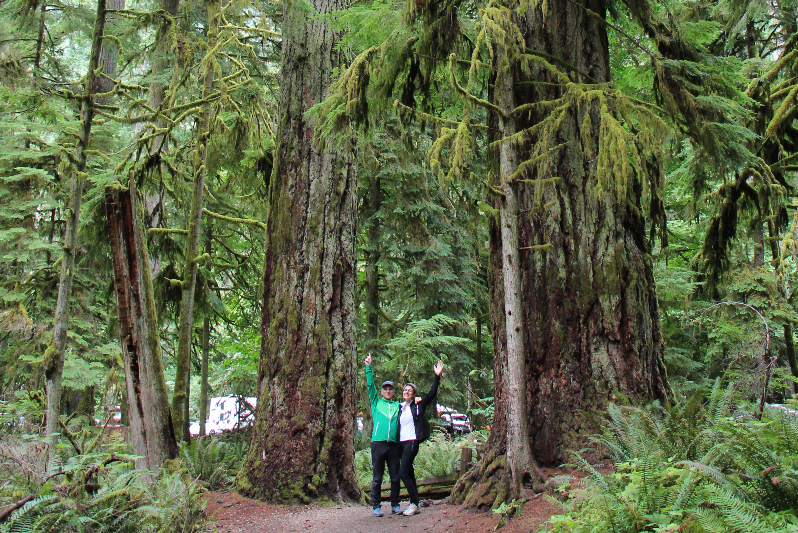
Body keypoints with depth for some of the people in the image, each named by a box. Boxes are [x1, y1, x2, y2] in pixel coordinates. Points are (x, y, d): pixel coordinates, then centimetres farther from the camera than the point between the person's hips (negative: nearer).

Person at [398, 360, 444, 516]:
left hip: (412, 441, -6)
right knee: (409, 474, 8)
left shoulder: (418, 405, 3)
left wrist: (437, 376, -11)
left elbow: (432, 393, -4)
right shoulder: (399, 408, 16)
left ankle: (414, 504, -6)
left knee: (403, 473, -14)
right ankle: (415, 505, 14)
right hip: (401, 443, 6)